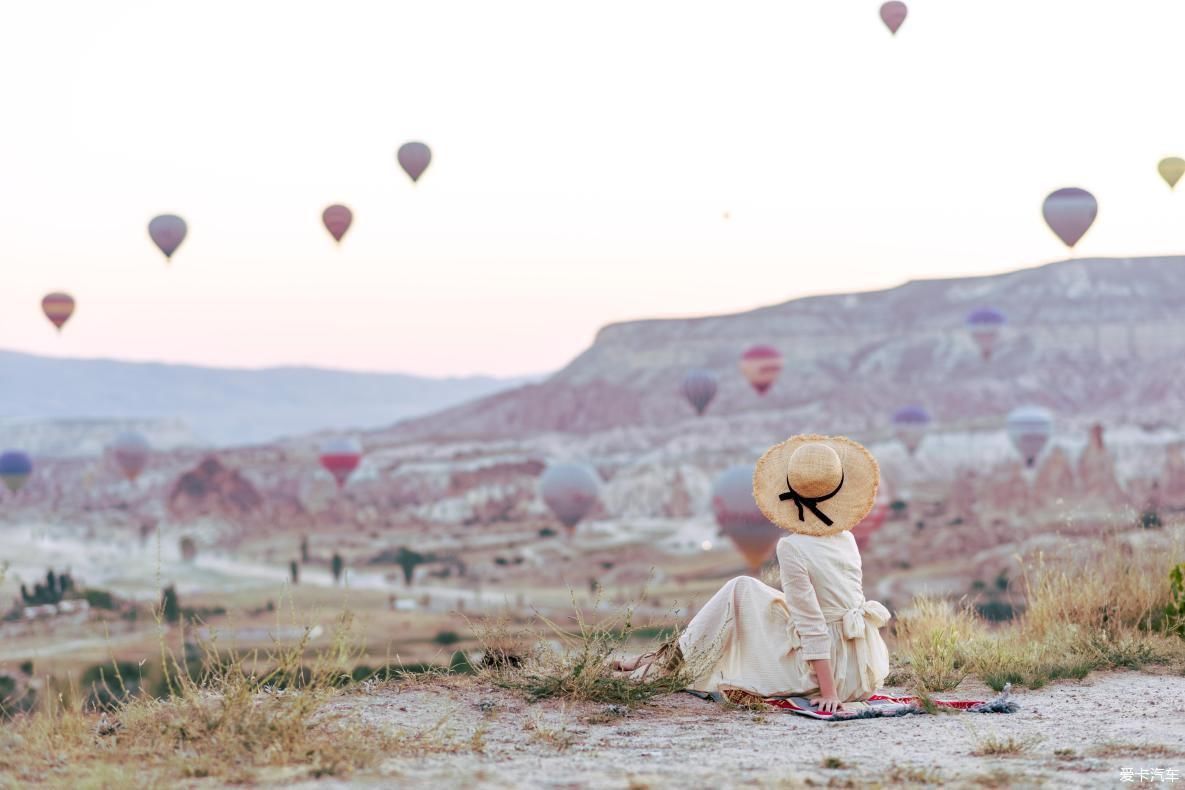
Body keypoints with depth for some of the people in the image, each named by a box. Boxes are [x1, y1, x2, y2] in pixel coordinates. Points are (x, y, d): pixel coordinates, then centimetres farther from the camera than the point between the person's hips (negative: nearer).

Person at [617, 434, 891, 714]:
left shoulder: (792, 548, -15)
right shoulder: (846, 538, 8)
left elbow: (812, 628, -18)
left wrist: (828, 692, -18)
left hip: (831, 669, -7)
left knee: (741, 590, 4)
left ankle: (670, 658, 12)